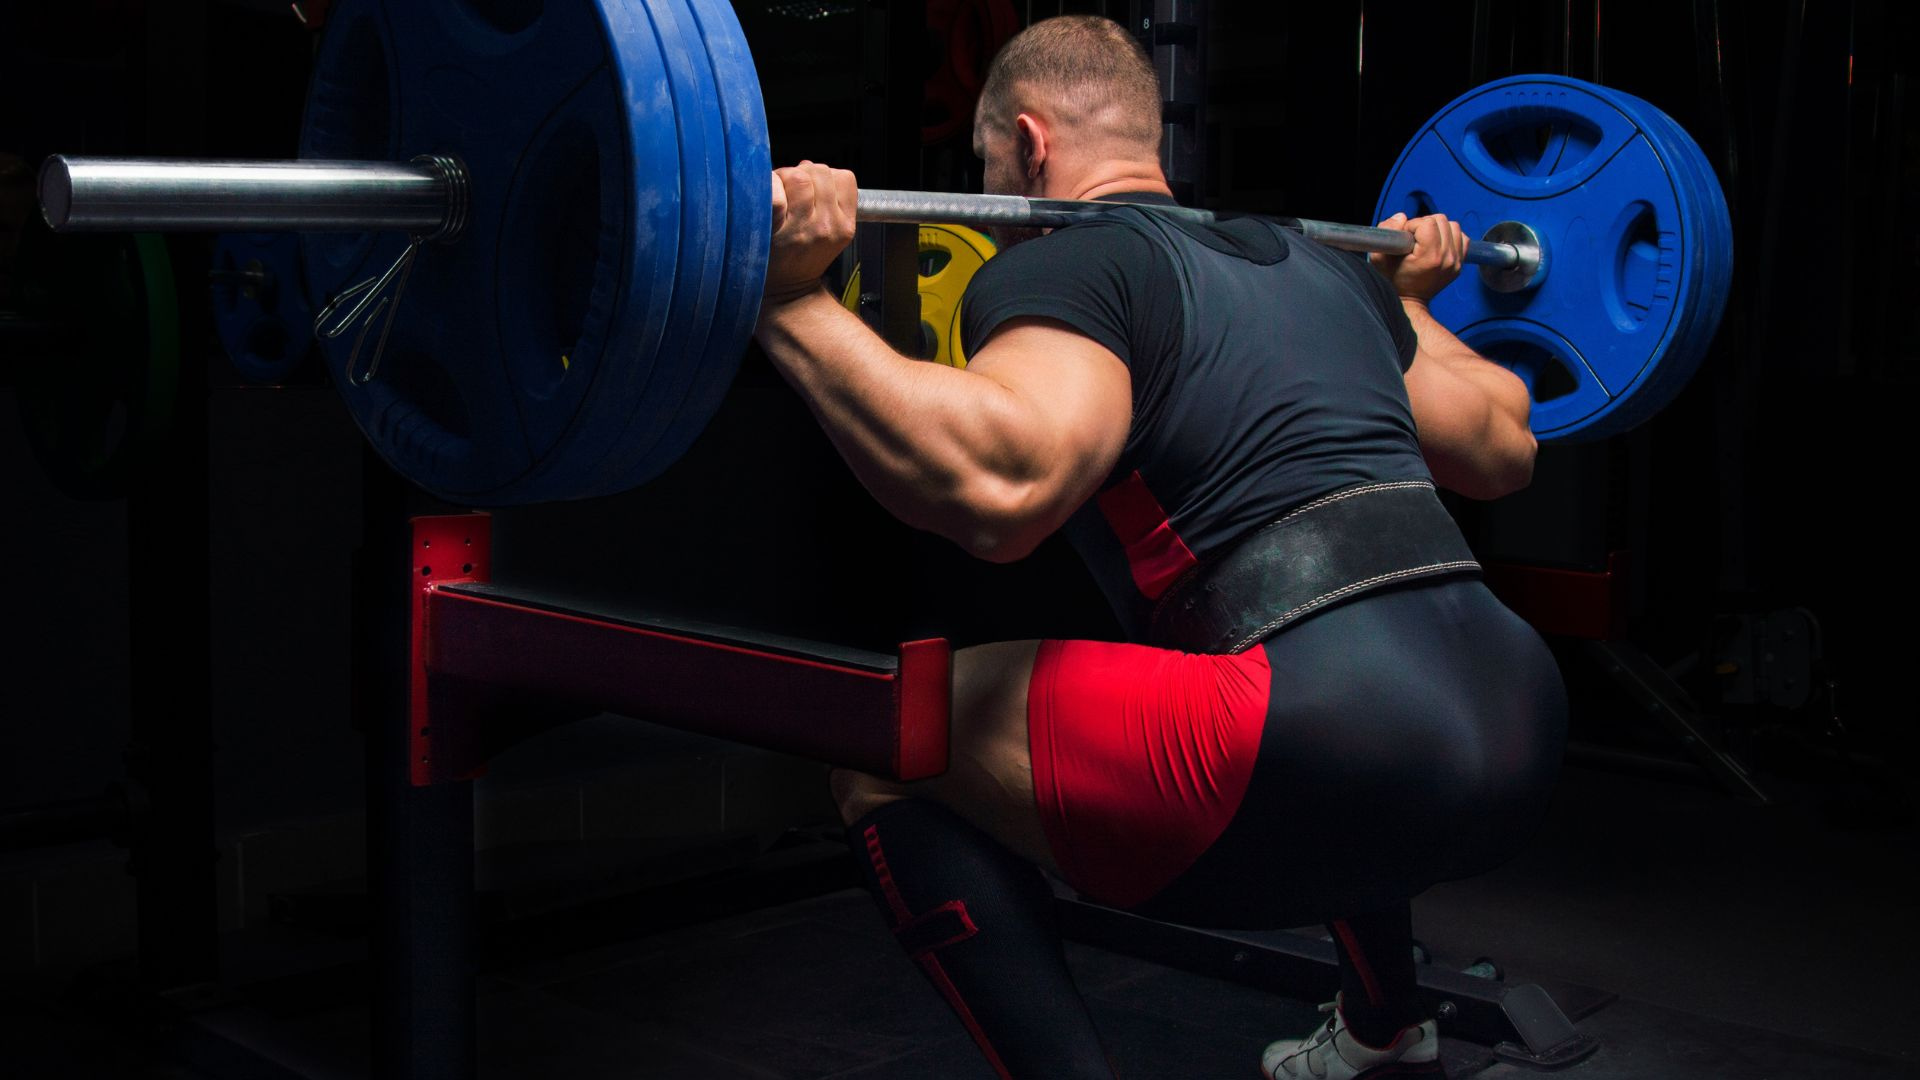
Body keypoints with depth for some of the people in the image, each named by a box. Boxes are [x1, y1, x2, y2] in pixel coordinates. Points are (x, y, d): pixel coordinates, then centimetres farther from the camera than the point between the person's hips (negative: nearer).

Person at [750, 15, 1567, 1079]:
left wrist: (789, 301, -16)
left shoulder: (1062, 265, 0)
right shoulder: (1322, 266, 23)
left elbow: (1002, 485, -22)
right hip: (1519, 732, 9)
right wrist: (1407, 300, 50)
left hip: (1350, 757, -9)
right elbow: (1503, 448, 33)